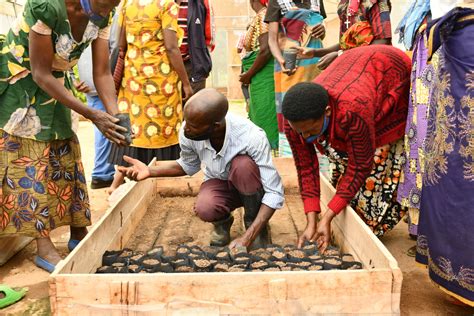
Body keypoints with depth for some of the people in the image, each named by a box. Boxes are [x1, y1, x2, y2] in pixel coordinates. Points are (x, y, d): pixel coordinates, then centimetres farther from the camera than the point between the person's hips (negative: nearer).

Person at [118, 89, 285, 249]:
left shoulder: (252, 137, -35)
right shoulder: (187, 133, -22)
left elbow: (275, 192, -30)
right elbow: (189, 166, 2)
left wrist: (247, 237, -39)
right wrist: (150, 171, -13)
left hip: (249, 187, -2)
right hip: (219, 183, 2)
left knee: (243, 165, -37)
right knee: (204, 209, -33)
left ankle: (253, 223, -8)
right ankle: (223, 221, 5)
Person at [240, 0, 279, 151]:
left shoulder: (262, 16, -11)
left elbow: (266, 50, -21)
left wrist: (248, 74, -12)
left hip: (263, 75, -10)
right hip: (263, 75, 10)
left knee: (265, 119, -7)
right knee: (260, 116, 14)